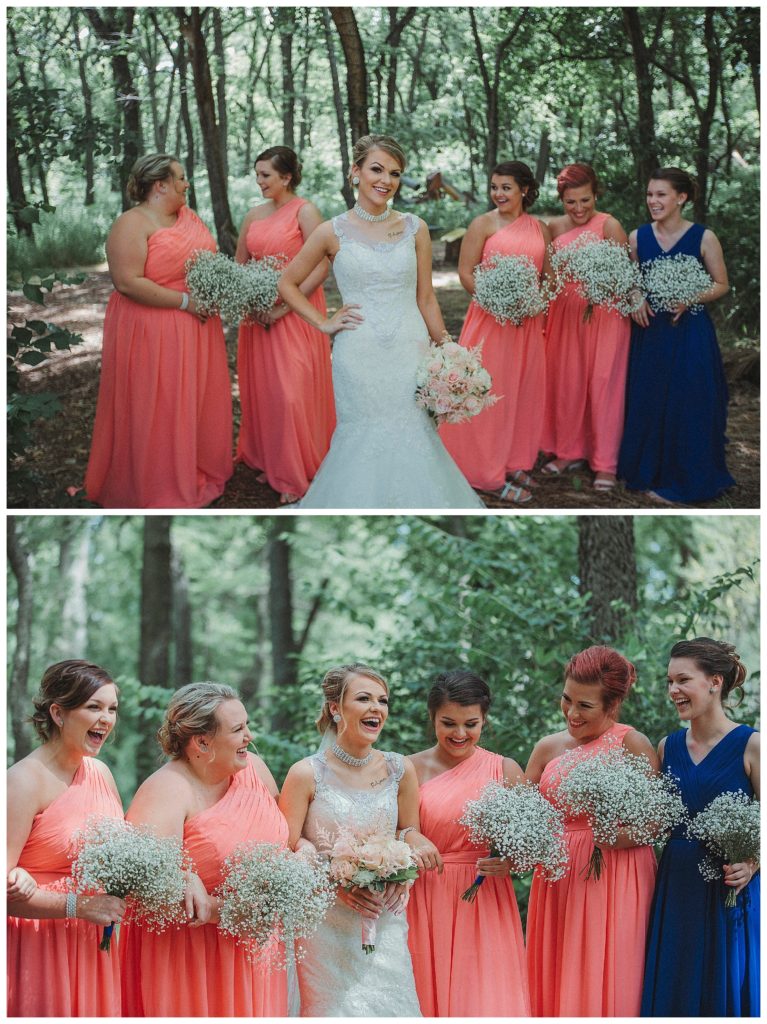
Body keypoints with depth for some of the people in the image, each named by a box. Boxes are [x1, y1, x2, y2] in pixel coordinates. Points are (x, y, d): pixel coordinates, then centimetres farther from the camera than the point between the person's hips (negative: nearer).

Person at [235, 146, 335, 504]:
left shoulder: (304, 212, -9)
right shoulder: (254, 215, 9)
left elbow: (320, 268, -15)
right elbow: (239, 266, 17)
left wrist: (283, 307, -17)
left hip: (294, 311, -6)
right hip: (258, 313, 6)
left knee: (291, 391, -7)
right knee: (260, 388, 9)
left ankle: (297, 477, 2)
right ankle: (268, 463, 21)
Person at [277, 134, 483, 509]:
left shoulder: (414, 229, 6)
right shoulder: (333, 232, 1)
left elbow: (426, 298, 10)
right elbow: (288, 284, 11)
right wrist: (323, 323, 1)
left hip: (409, 351, 1)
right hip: (358, 357, -1)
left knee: (413, 443, 0)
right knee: (364, 443, 0)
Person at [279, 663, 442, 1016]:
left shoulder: (399, 770, 3)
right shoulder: (307, 774, -7)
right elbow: (286, 851, -7)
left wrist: (414, 844, -7)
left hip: (385, 925, 3)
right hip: (325, 926, -3)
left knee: (391, 1007, -1)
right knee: (333, 1007, -5)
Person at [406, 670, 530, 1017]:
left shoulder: (505, 770, 3)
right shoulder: (410, 770, 1)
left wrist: (510, 861, -16)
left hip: (484, 907, 0)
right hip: (425, 907, 0)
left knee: (486, 1001, -2)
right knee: (429, 1000, 4)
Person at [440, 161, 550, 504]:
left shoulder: (539, 228, 9)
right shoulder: (484, 224, -4)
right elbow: (465, 273, -8)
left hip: (528, 321, 5)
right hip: (490, 318, -5)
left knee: (523, 391, 10)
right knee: (490, 392, -2)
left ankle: (515, 463, 23)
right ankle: (489, 473, 4)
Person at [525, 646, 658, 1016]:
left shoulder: (631, 745, -5)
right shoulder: (548, 748, 10)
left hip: (614, 884, -5)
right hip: (557, 884, 5)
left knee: (602, 989, -2)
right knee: (554, 988, 6)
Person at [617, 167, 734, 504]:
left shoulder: (703, 238, -8)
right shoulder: (637, 237, 1)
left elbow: (721, 285, -1)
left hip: (690, 333, -3)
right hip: (649, 331, 3)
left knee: (687, 407, -2)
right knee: (647, 404, 5)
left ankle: (685, 479, 11)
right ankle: (651, 474, 19)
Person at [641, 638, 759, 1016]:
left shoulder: (750, 746, -7)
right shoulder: (668, 747, 8)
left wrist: (751, 866, -21)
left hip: (729, 894, -5)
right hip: (674, 890, 5)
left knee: (726, 994, 1)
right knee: (672, 995, 7)